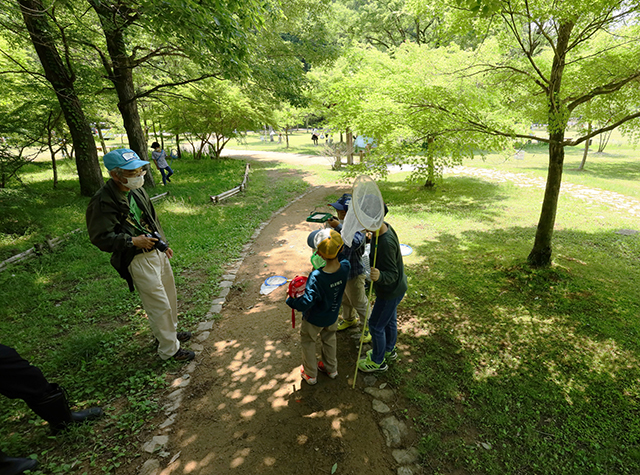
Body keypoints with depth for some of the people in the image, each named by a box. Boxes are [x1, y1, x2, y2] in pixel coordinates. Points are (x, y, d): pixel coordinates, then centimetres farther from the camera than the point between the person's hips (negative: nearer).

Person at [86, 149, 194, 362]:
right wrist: (133, 241, -26)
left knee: (169, 297, 21)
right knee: (160, 306, -1)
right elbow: (100, 238, -17)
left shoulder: (137, 190, 6)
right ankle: (169, 349, 18)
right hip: (138, 260, -8)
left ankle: (169, 331, 44)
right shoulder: (103, 202, -19)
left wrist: (163, 243, 20)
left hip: (157, 252, 9)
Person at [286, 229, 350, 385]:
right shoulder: (345, 267, -25)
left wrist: (290, 300, -19)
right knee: (329, 340, 32)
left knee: (307, 343, 24)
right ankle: (331, 369, 52)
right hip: (332, 316, 5)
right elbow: (342, 259, 0)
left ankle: (310, 374, 44)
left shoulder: (316, 277, -40)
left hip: (314, 319, -5)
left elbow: (306, 302, -37)